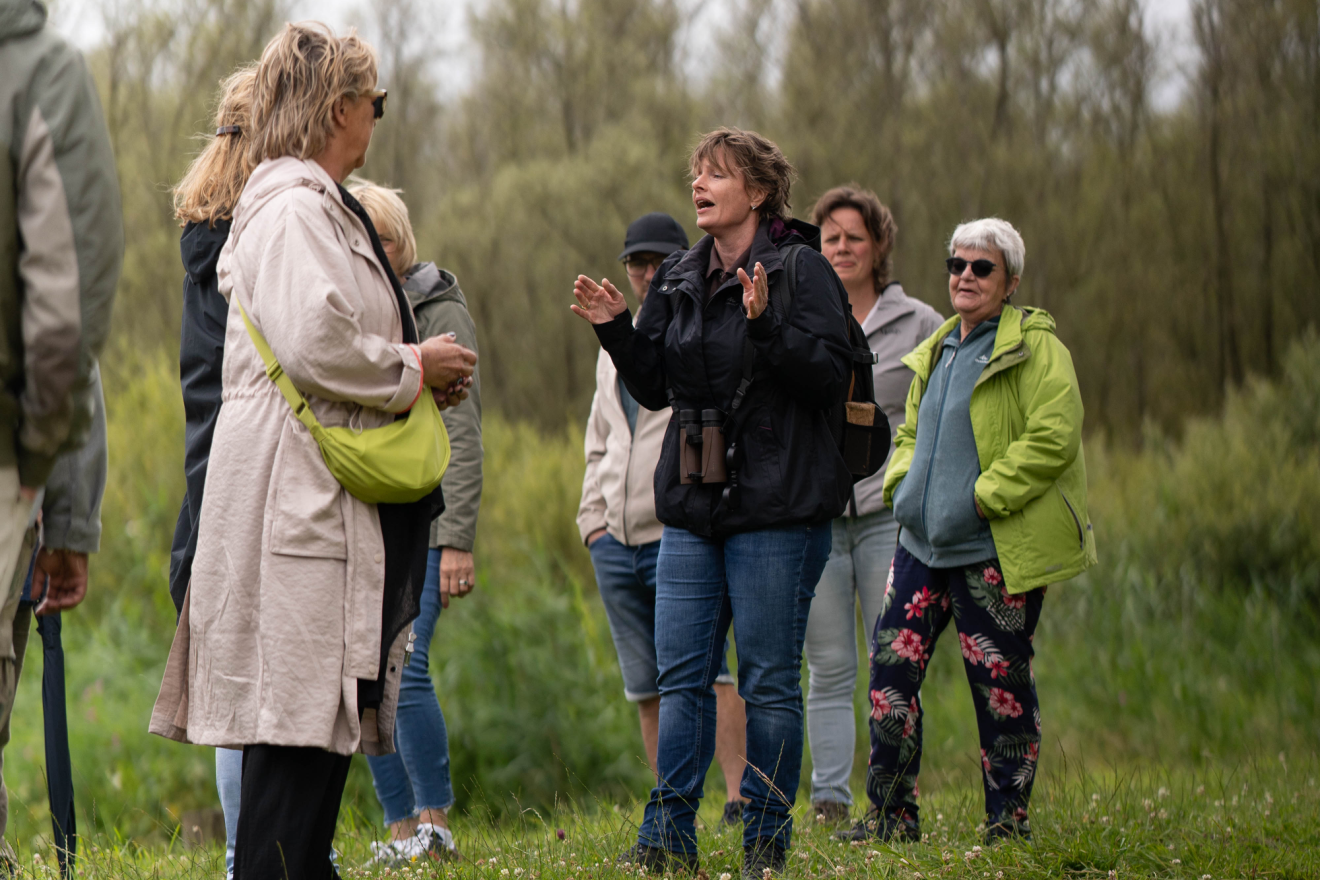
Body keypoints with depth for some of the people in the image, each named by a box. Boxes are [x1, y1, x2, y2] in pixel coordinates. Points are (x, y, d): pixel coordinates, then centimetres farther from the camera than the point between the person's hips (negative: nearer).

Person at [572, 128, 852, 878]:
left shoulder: (800, 269, -5)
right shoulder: (680, 280, 14)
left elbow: (831, 377, -14)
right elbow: (655, 387, 19)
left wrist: (766, 324, -26)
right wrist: (618, 330, 3)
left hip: (777, 509, -6)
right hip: (693, 506, 6)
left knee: (769, 681, 0)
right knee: (681, 675, 3)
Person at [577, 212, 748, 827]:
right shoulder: (616, 345, 20)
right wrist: (593, 515, 16)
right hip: (616, 543, 6)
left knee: (705, 673, -14)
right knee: (647, 688, 6)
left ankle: (741, 801, -14)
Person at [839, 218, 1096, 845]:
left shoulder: (1034, 347, -7)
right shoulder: (935, 352, 18)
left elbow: (1054, 437, -17)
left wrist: (984, 496, -18)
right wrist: (901, 483, 9)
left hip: (993, 549, -7)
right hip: (923, 540, 7)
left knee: (1001, 685, -1)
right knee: (891, 668, 3)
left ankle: (1009, 820, 9)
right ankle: (892, 815, 12)